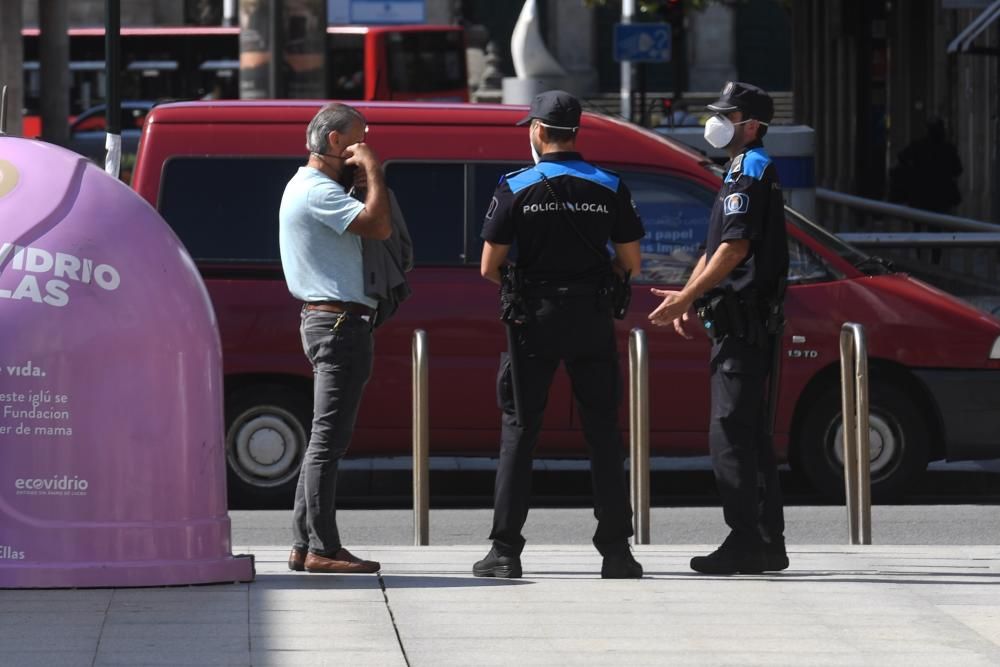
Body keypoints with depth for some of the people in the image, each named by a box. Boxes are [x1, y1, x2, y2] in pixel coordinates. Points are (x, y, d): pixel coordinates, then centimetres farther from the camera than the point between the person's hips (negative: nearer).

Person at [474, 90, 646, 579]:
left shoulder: (515, 189, -5)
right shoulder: (609, 189, 1)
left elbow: (489, 267, -5)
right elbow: (631, 263, 3)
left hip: (533, 319, -1)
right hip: (592, 319, 1)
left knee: (519, 429, 5)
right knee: (603, 430, 7)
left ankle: (505, 551, 1)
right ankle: (616, 549, 3)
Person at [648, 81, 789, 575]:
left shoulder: (750, 172, -11)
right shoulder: (745, 171, 22)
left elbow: (734, 248, -19)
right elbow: (717, 248, 26)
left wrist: (686, 298, -16)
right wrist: (688, 295, 14)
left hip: (743, 324, -11)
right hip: (748, 324, 11)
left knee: (730, 433, -12)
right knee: (750, 434, 13)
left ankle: (745, 543, -14)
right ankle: (767, 543, 15)